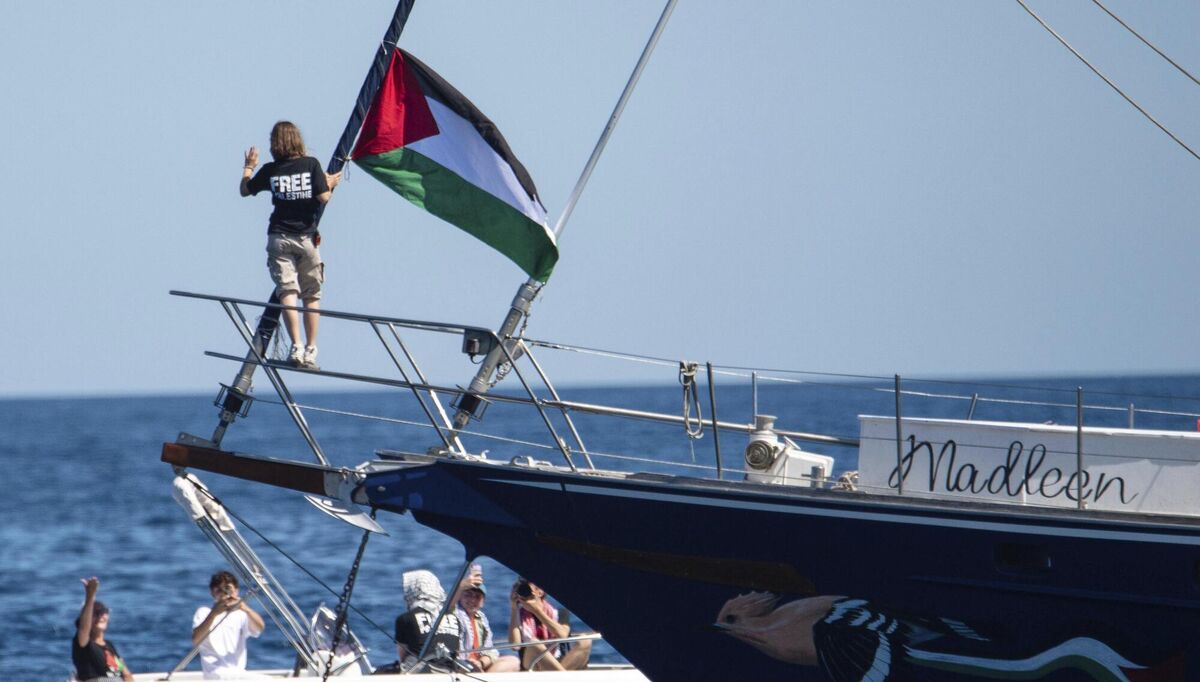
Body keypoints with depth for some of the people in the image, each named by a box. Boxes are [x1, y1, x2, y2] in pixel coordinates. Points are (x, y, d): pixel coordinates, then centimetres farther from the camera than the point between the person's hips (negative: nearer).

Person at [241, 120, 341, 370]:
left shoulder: (270, 170, 2)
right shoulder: (311, 164, -1)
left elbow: (244, 190, 16)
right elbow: (323, 197, -7)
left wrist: (249, 167, 32)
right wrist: (330, 184, 13)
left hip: (279, 237, 0)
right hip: (307, 237, 0)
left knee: (287, 292, -7)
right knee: (311, 296, 10)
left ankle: (296, 347, -23)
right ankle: (310, 350, 5)